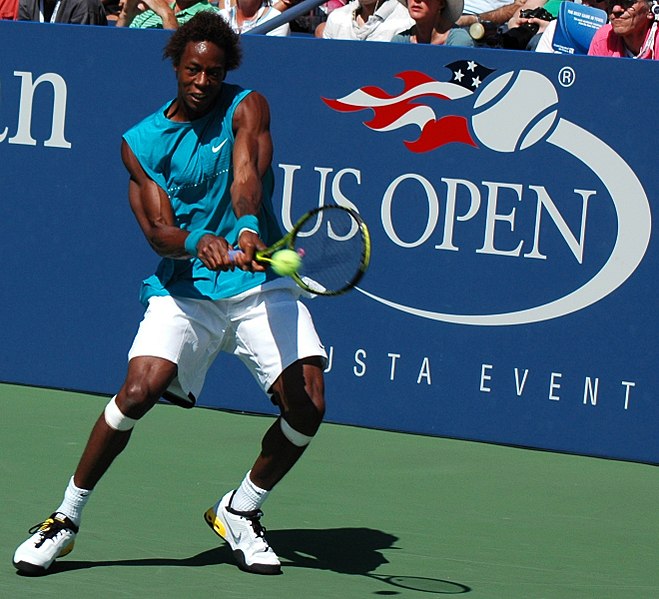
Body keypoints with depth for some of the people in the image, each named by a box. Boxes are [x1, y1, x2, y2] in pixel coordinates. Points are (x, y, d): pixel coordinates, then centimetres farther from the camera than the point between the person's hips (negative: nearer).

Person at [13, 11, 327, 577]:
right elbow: (158, 230, -7)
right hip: (183, 289, 0)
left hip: (261, 284, 0)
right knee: (140, 389, -23)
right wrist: (198, 243, -30)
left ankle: (239, 512, 13)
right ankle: (67, 518, -5)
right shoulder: (141, 142, 3)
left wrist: (247, 228, -43)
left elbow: (246, 175, -22)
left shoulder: (246, 109, -2)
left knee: (307, 406, -14)